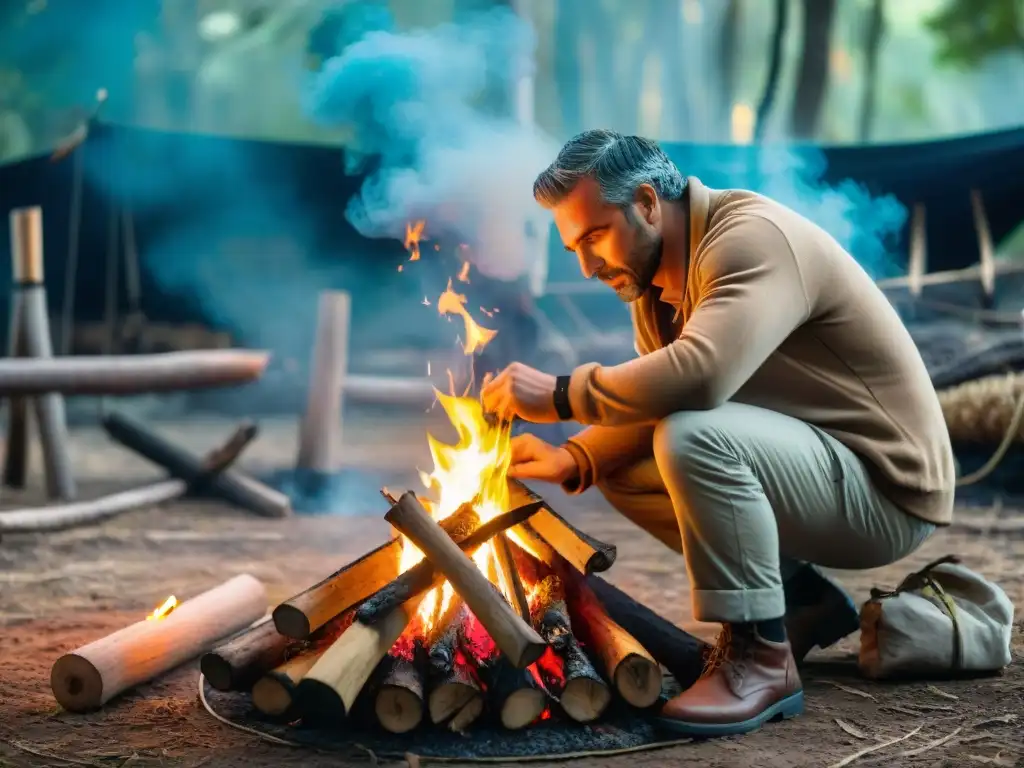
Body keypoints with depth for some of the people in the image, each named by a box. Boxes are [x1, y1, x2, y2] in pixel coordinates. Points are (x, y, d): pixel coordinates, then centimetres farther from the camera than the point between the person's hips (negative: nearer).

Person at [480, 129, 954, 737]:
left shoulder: (753, 237, -22)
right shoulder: (658, 279, 7)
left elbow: (699, 375, -38)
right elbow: (656, 403, 8)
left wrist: (559, 395, -27)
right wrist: (574, 460, -10)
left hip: (887, 488, -9)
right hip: (814, 464, 10)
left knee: (693, 438, -31)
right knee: (620, 470, 7)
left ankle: (762, 659, -17)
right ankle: (801, 602, 11)